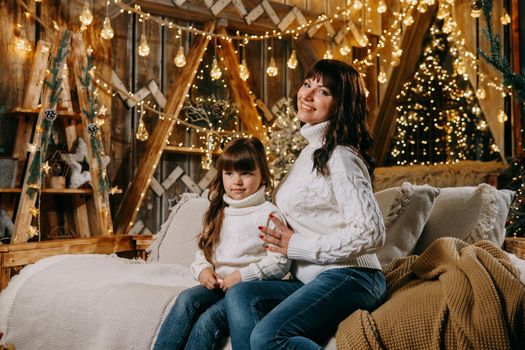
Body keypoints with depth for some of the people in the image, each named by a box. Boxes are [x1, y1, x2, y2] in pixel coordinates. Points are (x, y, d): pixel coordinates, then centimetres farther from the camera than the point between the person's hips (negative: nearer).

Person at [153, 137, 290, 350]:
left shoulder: (268, 213, -3)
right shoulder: (219, 213, 17)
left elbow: (280, 262, -10)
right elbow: (203, 250, 20)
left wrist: (243, 276, -16)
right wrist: (202, 269, -2)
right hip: (217, 284, 5)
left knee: (209, 319, -28)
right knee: (186, 299, -24)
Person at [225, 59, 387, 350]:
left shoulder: (340, 156, -9)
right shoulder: (310, 152, 20)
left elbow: (371, 233, -17)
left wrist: (297, 246, -10)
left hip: (348, 275, -8)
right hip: (311, 281, 9)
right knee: (240, 295, -16)